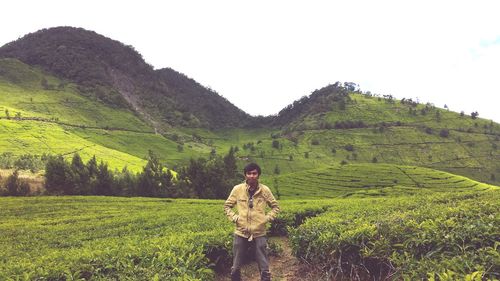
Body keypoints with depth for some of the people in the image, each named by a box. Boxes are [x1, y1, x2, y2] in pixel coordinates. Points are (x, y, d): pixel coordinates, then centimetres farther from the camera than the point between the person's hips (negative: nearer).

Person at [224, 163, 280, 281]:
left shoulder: (265, 190, -3)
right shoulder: (237, 189, -3)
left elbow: (275, 206, 10)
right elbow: (227, 206, 10)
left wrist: (267, 218, -4)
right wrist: (234, 218, -4)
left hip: (259, 233, 0)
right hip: (241, 232, 1)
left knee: (264, 269, 6)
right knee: (235, 268, 12)